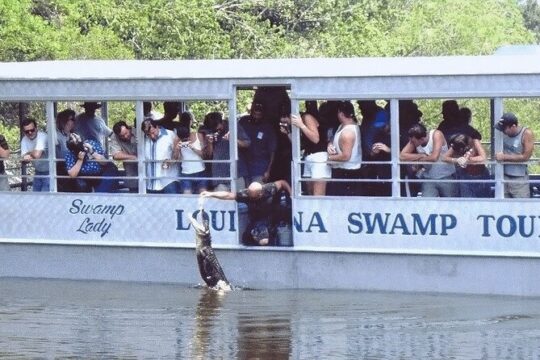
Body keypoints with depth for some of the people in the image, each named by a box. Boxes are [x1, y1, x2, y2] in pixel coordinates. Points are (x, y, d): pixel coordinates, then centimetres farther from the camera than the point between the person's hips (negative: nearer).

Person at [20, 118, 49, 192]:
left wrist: (28, 153, -13)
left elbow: (37, 154, -35)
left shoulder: (42, 136, -23)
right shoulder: (24, 140, -1)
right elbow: (24, 160, -6)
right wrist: (26, 158, -30)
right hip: (38, 172, 7)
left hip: (48, 172, -7)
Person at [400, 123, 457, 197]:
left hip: (446, 178, -3)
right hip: (429, 179, 3)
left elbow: (434, 157, -28)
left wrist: (419, 159, -13)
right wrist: (421, 155, -18)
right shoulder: (414, 141, -5)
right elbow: (402, 156, -14)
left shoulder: (436, 135, -17)